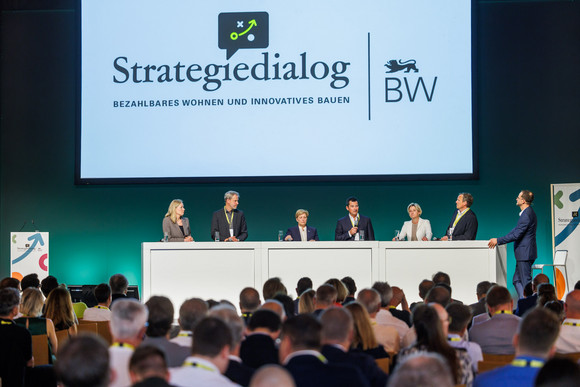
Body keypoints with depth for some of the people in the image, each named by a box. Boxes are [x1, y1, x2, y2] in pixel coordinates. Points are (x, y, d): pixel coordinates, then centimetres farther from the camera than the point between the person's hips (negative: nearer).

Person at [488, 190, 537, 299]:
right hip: (524, 254, 10)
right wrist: (498, 240, 15)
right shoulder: (527, 213, 14)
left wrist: (498, 241, -15)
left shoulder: (527, 215, -20)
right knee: (517, 280, 15)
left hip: (525, 254, -10)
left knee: (526, 281, -4)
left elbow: (516, 235, -22)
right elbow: (516, 230, 19)